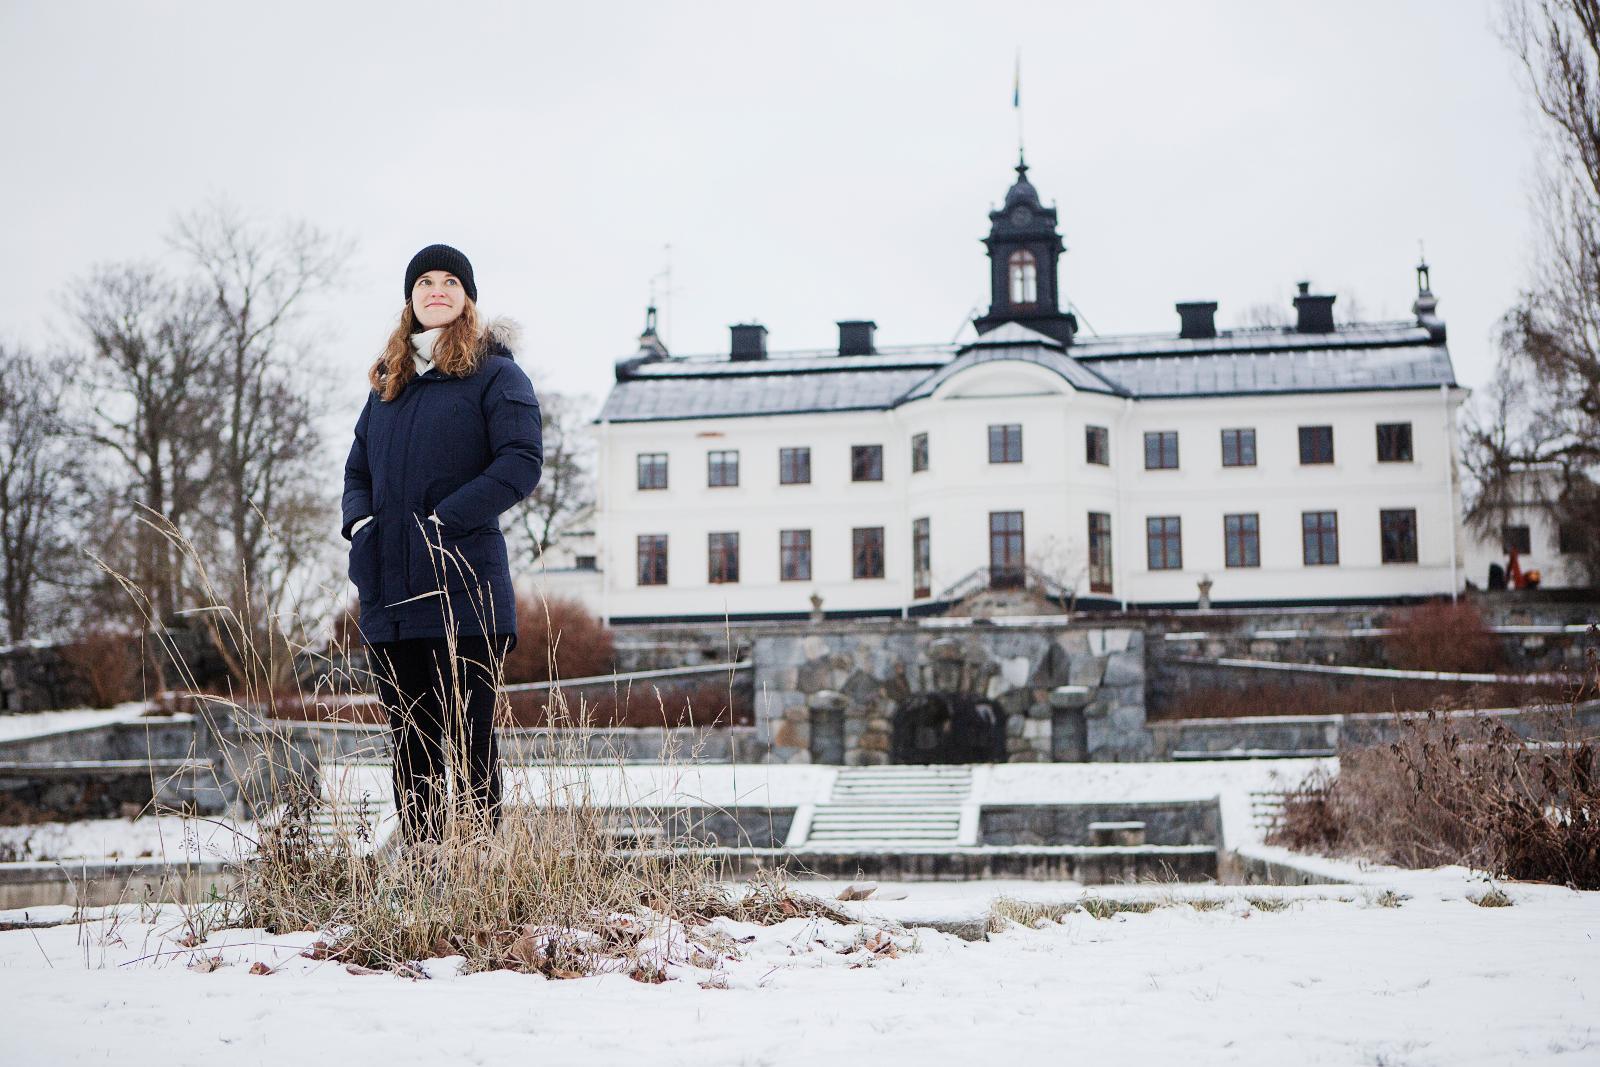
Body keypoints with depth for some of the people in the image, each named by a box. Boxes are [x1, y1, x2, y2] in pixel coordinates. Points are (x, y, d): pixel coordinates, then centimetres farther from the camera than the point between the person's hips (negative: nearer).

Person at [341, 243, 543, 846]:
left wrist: (445, 521, -17)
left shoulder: (494, 374, 1)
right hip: (389, 594, 6)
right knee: (410, 746, 8)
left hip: (463, 591, -6)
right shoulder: (388, 382, 20)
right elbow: (358, 468, 23)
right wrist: (359, 521, 0)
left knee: (468, 744, -5)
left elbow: (522, 461, -10)